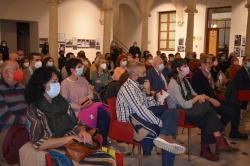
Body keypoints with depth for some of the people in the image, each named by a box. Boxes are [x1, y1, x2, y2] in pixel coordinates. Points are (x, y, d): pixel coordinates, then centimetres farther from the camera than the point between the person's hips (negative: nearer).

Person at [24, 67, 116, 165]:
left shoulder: (61, 101, 9)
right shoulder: (34, 110, -7)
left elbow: (77, 123, 15)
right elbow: (40, 144, -15)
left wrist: (82, 131, -8)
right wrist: (71, 137, -17)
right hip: (58, 152, -6)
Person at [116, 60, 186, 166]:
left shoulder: (140, 86, 15)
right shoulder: (128, 87, -11)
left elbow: (152, 107, 13)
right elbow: (140, 110, -22)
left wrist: (148, 92, -2)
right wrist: (160, 123, -20)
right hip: (133, 120, -8)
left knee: (171, 112, -16)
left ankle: (165, 136, -32)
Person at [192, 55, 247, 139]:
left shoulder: (208, 73, 16)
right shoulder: (197, 74, -12)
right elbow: (197, 92, -22)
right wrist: (211, 100, -24)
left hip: (213, 99, 10)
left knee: (236, 105, 6)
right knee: (230, 112, -17)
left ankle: (234, 131, 12)